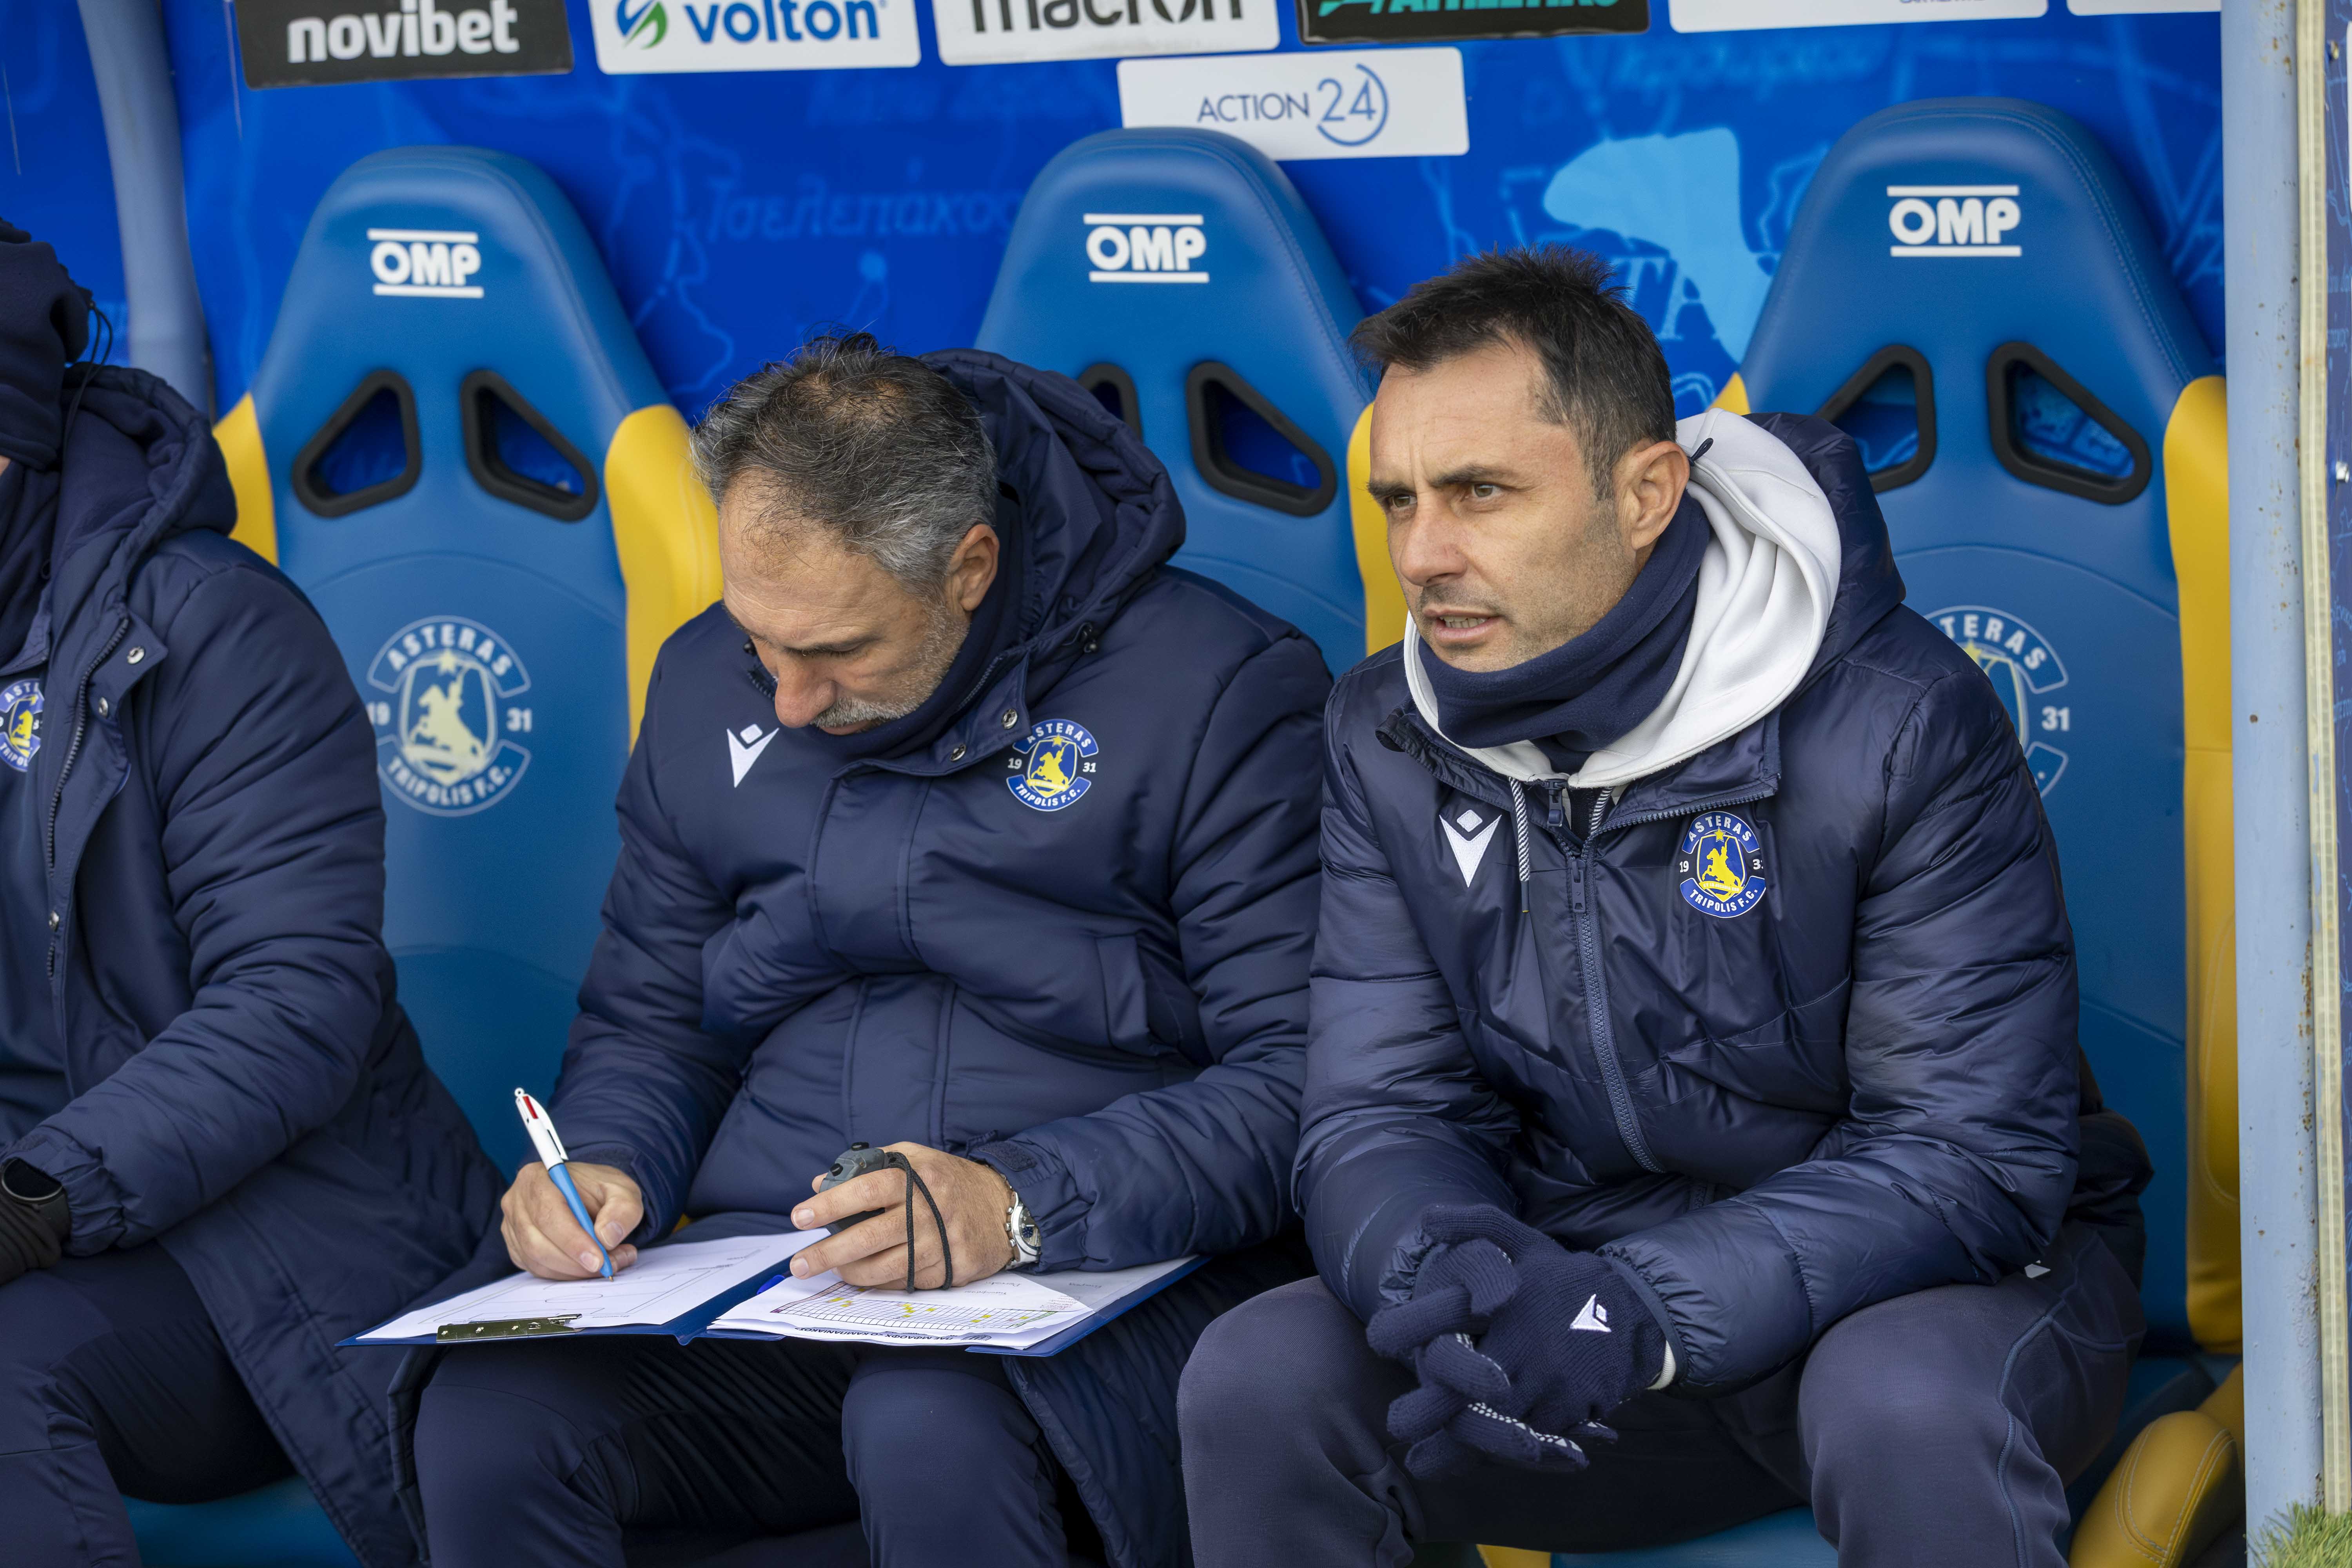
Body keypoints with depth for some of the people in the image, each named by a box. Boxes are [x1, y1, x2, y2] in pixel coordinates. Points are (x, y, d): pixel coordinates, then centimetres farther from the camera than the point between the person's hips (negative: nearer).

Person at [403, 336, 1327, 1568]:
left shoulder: (1218, 690, -6)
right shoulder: (707, 684, 12)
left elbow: (1299, 1076, -11)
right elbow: (650, 1023, 21)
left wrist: (1020, 1204, -24)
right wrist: (598, 1168, -2)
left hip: (1102, 1283, -4)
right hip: (759, 1275, 4)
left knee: (928, 1433, -39)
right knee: (486, 1421, -25)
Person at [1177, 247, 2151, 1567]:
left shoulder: (1896, 723, -16)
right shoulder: (1388, 741, 0)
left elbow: (1971, 1155, -20)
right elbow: (1377, 1113, -2)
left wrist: (1642, 1314, -34)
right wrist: (1445, 1276, -28)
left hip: (1929, 1279, -4)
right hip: (1573, 1282, 4)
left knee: (1907, 1408, -38)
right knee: (1257, 1382, -20)